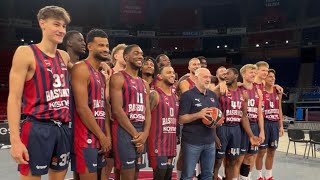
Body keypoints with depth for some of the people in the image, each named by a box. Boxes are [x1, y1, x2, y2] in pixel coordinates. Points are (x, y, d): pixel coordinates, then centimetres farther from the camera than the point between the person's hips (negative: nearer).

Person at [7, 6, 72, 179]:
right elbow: (14, 98, -10)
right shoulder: (26, 52, -6)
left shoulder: (65, 57, 12)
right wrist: (15, 139, -18)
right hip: (37, 128, -6)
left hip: (63, 128, 6)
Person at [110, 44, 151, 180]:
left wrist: (145, 133, -4)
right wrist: (135, 133, -13)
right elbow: (117, 110, -14)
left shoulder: (144, 84, 18)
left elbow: (147, 112, 13)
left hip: (141, 133, 7)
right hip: (124, 131, -7)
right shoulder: (118, 78, -4)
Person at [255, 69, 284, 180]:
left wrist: (281, 125, 11)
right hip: (264, 123, -5)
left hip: (275, 124, 6)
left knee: (271, 151, 12)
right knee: (261, 150, 0)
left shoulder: (278, 92, 10)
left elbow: (279, 109, 13)